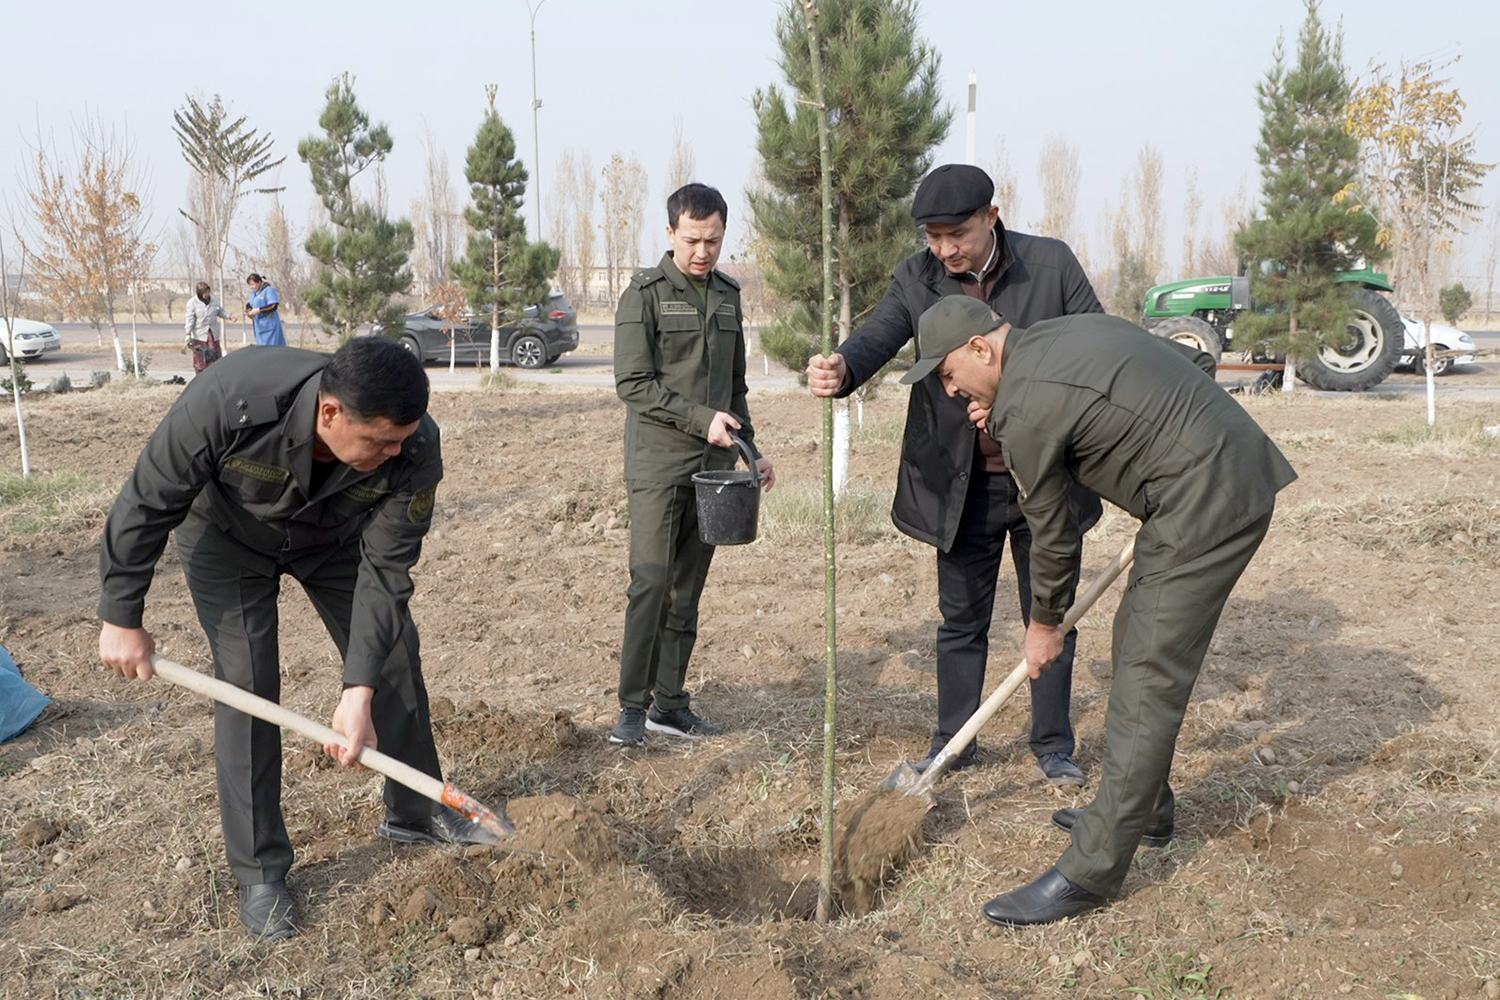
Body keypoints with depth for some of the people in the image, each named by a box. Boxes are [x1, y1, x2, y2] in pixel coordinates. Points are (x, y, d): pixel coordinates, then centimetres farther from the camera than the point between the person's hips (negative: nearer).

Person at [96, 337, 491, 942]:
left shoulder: (414, 447, -36)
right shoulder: (226, 400, -42)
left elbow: (385, 569, -29)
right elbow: (146, 505, -26)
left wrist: (360, 691, -33)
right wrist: (122, 618, -18)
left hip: (335, 537, 3)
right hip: (227, 537, -2)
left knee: (395, 658, 3)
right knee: (247, 683, -10)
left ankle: (414, 814, 25)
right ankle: (259, 871, 6)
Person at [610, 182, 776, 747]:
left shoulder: (727, 295, 15)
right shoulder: (645, 293, -4)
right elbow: (632, 382, -11)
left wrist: (751, 449, 18)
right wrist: (700, 419, -16)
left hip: (713, 465, 6)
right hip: (658, 462, -6)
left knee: (688, 589, 8)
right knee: (651, 582, -11)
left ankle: (670, 703, 15)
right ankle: (632, 706, -1)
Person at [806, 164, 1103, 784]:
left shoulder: (1051, 263, -7)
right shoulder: (917, 278, -4)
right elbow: (876, 337, -20)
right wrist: (840, 369, -43)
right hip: (963, 484, 1)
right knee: (961, 619, 11)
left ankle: (1053, 746, 26)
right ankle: (952, 744, 26)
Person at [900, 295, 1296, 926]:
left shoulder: (1025, 406, -15)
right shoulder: (1057, 333, 12)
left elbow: (1052, 532, -6)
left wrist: (1044, 625, 13)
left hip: (1207, 503, -10)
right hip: (1235, 476, 10)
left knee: (1148, 681, -9)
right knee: (1137, 643, 19)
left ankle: (1092, 873, -5)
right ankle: (1143, 807, 33)